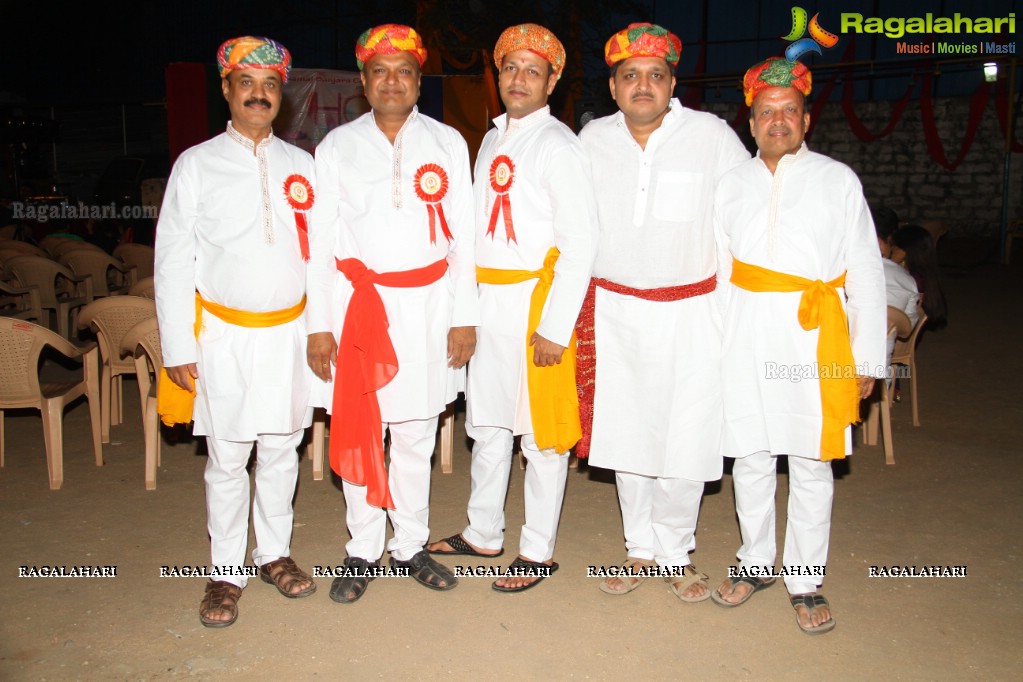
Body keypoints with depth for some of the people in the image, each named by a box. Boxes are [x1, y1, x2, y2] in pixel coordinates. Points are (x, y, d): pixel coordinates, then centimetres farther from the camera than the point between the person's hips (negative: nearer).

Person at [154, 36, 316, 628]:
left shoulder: (300, 164, 8)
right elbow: (174, 260, -1)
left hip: (289, 330, 2)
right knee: (227, 459, 5)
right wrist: (179, 347, -5)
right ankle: (227, 572, 20)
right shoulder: (196, 164, 0)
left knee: (281, 450, 12)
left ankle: (276, 553, 29)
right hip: (225, 332, -2)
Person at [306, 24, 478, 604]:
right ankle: (364, 552, 22)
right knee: (357, 433, 5)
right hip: (358, 302, 0)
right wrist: (319, 324, -2)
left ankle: (411, 547, 25)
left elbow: (462, 234, 5)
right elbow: (322, 238, 4)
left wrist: (464, 316, -1)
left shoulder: (447, 143, 6)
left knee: (415, 436, 9)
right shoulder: (338, 146, 5)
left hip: (427, 303, 0)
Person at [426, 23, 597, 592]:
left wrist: (555, 328, -19)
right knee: (487, 423, 17)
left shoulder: (557, 145, -9)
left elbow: (580, 241, -15)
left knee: (542, 434, 2)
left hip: (536, 305, -8)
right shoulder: (493, 141, 16)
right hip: (488, 303, 8)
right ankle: (484, 533, 33)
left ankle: (538, 551, 17)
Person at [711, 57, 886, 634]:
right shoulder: (732, 184, 12)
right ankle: (757, 562, 27)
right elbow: (716, 270, 14)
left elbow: (866, 273, 4)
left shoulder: (838, 180, 6)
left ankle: (805, 580, 19)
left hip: (813, 334, -2)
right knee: (749, 455, 9)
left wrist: (868, 356, 0)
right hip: (746, 334, 2)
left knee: (811, 464, 4)